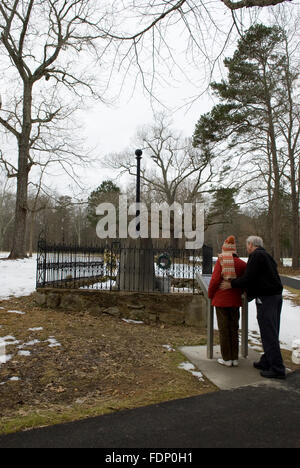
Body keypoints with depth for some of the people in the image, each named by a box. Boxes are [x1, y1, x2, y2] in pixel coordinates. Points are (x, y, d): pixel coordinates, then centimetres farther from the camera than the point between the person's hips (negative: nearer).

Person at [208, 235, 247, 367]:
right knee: (234, 328, 13)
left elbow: (215, 280, -15)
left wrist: (210, 295, 0)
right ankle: (235, 358, 19)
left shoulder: (220, 262, -12)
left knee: (224, 329, 6)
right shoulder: (241, 264, -2)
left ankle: (227, 359, 12)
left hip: (221, 300, -3)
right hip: (235, 301, 3)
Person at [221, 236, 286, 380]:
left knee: (269, 334, -5)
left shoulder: (256, 256, -11)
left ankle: (277, 369, -1)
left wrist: (231, 284, -4)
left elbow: (248, 278, -16)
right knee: (270, 332, 14)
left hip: (266, 298, -10)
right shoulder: (266, 256, 19)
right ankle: (266, 362, 24)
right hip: (276, 296, 10)